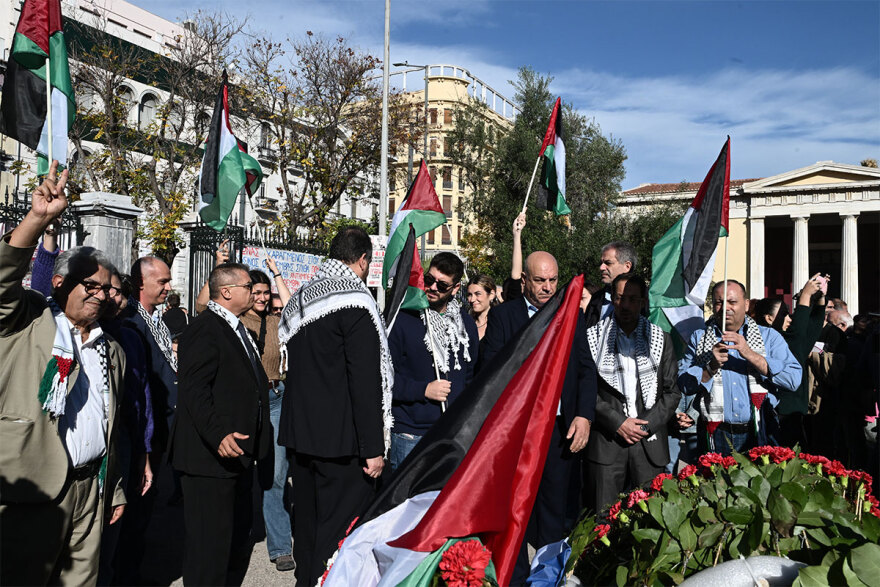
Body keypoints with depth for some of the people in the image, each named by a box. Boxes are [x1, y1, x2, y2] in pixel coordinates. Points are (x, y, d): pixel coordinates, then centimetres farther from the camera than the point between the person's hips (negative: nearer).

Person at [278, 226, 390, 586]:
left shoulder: (300, 300, 12)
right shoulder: (355, 301, -14)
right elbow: (366, 381, -19)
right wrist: (374, 447, -16)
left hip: (300, 433, 8)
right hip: (341, 440, -8)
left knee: (308, 523, 19)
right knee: (341, 530, -1)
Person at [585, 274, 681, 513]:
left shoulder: (661, 339, 10)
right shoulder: (594, 337, 5)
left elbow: (672, 391, 6)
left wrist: (646, 425, -6)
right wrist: (617, 422, -10)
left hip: (650, 443, 1)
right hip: (606, 442, -1)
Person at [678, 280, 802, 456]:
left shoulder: (769, 337, 6)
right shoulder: (699, 338, 9)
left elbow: (793, 380, -9)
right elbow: (683, 385, 0)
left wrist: (750, 354, -16)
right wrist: (712, 367, -15)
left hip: (759, 436, 0)